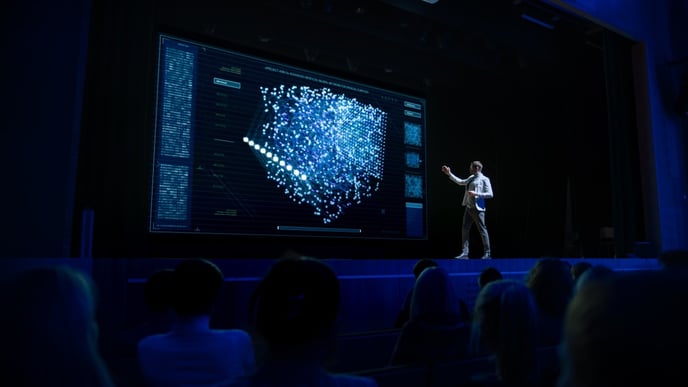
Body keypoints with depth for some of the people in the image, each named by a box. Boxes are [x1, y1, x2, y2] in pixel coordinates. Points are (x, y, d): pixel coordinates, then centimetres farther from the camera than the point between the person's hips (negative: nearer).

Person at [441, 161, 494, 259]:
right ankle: (464, 253, 8)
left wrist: (476, 194, -18)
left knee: (482, 230, -2)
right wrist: (449, 174, 24)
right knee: (465, 229, 5)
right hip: (468, 207, 8)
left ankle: (487, 254, 6)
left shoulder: (484, 179, -6)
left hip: (477, 208, -8)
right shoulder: (471, 178, 14)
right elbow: (460, 182, 27)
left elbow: (490, 194, -10)